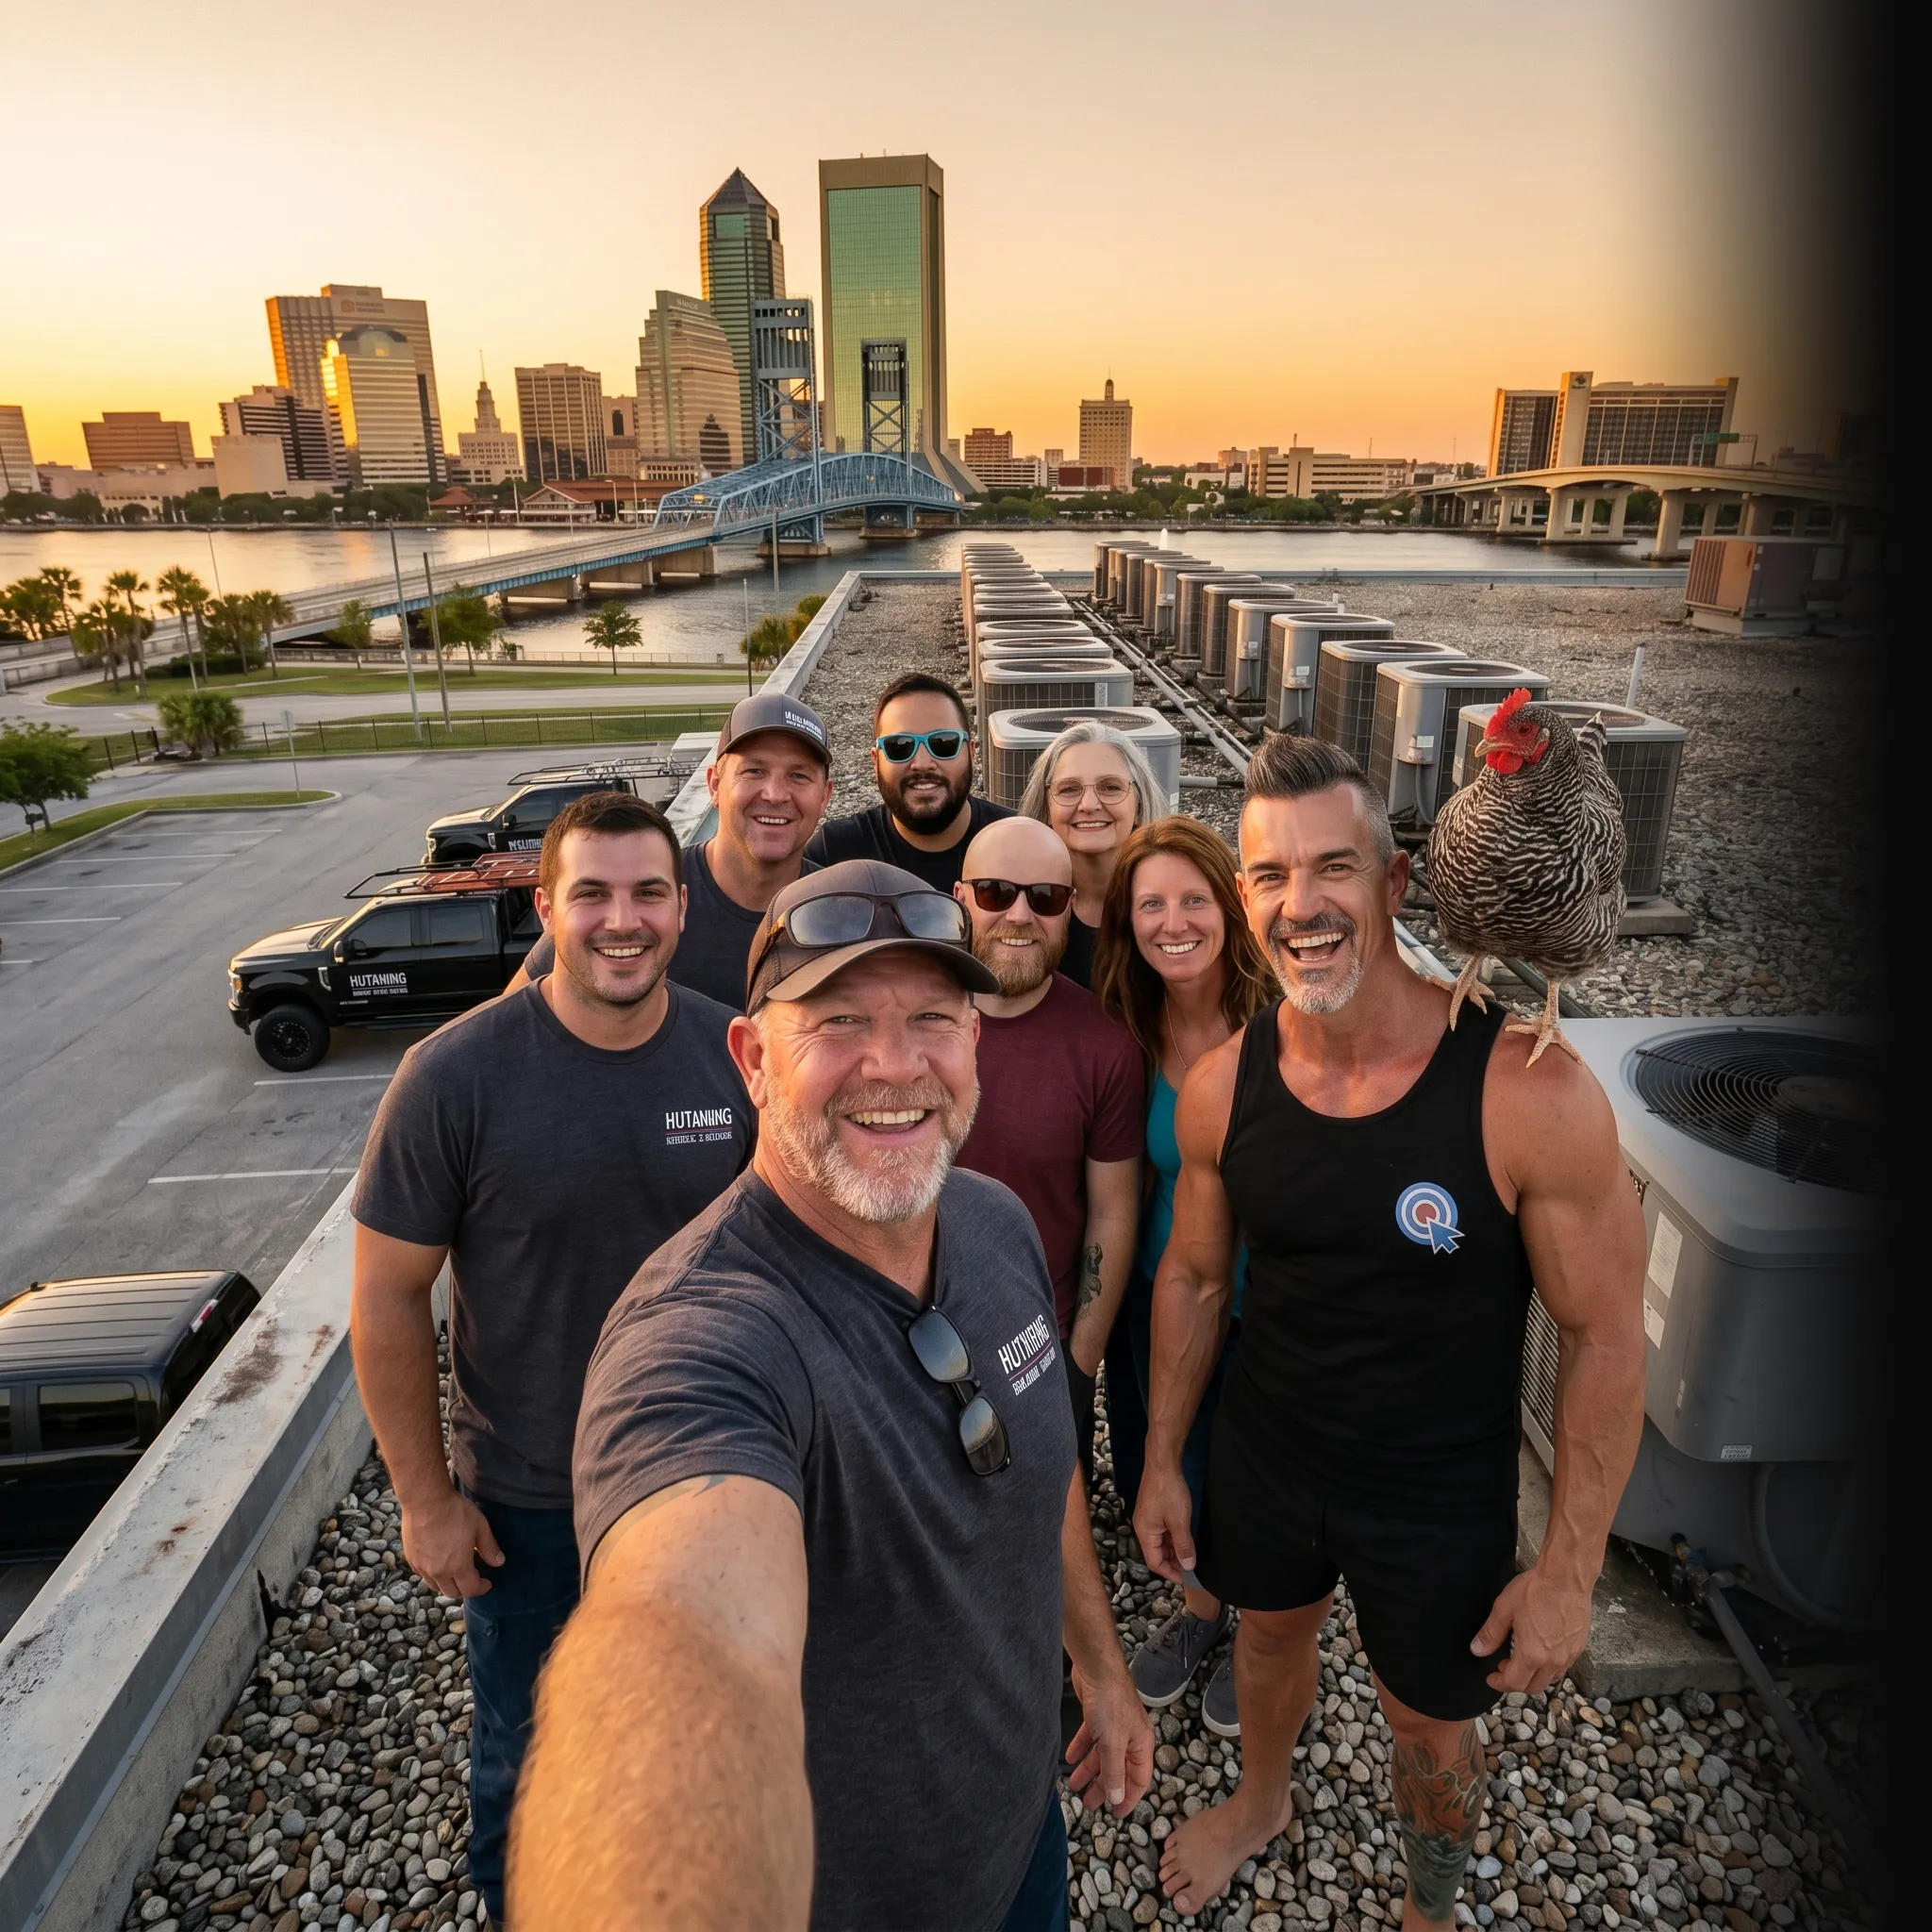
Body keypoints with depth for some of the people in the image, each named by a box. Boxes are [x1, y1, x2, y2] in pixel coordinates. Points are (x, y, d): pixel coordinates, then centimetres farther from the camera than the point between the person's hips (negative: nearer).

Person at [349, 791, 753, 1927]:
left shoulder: (737, 1056, -13)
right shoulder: (457, 1077, -20)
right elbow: (389, 1294, -12)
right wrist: (427, 1498, -8)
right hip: (529, 1495, -2)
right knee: (528, 1752, 22)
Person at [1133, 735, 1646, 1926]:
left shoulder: (1530, 1092, -28)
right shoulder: (1221, 1087, -15)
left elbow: (1606, 1335, -16)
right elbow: (1195, 1277, 0)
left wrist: (1569, 1568, -12)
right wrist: (1163, 1461, 7)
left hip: (1441, 1494, -3)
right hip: (1263, 1456, 3)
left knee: (1434, 1728, 21)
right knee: (1271, 1630, 29)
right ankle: (1263, 1801, 64)